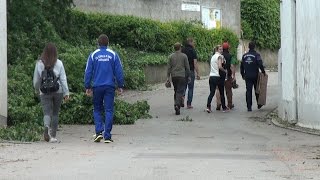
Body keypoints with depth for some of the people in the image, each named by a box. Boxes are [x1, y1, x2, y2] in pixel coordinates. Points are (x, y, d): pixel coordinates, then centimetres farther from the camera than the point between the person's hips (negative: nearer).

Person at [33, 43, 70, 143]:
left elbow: (36, 79, 6)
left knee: (47, 112, -1)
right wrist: (66, 93, 0)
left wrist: (37, 90, 23)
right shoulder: (59, 63, -3)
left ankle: (46, 126, -33)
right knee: (55, 113, 12)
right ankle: (53, 136, 15)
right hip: (58, 92, 1)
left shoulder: (39, 64, -1)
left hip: (44, 93, 0)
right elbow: (63, 79, -3)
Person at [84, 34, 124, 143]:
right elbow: (119, 72, 2)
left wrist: (87, 87, 7)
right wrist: (120, 86, 9)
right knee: (109, 110, 2)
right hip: (110, 87, 0)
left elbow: (88, 72, 1)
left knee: (97, 109, 13)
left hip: (97, 86, 0)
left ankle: (99, 132, -3)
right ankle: (107, 136, -2)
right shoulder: (113, 55, 1)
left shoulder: (93, 55, 1)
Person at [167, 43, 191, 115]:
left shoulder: (171, 56, 5)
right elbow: (187, 67, 0)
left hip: (174, 76, 3)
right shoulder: (184, 56, -2)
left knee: (176, 91, 16)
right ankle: (177, 105, -24)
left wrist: (168, 77, 8)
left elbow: (169, 67, 4)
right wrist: (189, 76, 8)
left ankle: (176, 104, 16)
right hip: (182, 76, -3)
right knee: (180, 91, -7)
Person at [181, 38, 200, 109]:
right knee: (190, 88, 4)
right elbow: (195, 63, -13)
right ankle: (189, 104, 4)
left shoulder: (183, 50, 6)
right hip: (191, 71, -4)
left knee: (184, 86, 16)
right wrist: (198, 73, -11)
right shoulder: (192, 51, -8)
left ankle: (182, 96, -12)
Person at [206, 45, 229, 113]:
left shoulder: (213, 56, 16)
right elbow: (220, 66, -20)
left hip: (211, 76, 6)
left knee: (212, 93, 0)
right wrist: (225, 71, -7)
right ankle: (224, 107, 15)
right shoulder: (220, 56, -8)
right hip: (218, 76, -6)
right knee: (222, 93, 7)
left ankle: (208, 106, -16)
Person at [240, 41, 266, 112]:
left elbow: (242, 66, 12)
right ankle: (259, 104, 24)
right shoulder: (256, 55, -8)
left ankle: (249, 107, -5)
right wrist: (263, 72, -3)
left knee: (248, 91, 2)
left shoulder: (244, 56, 6)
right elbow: (260, 64, -17)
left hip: (247, 76, 3)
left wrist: (243, 75, 22)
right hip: (255, 76, -3)